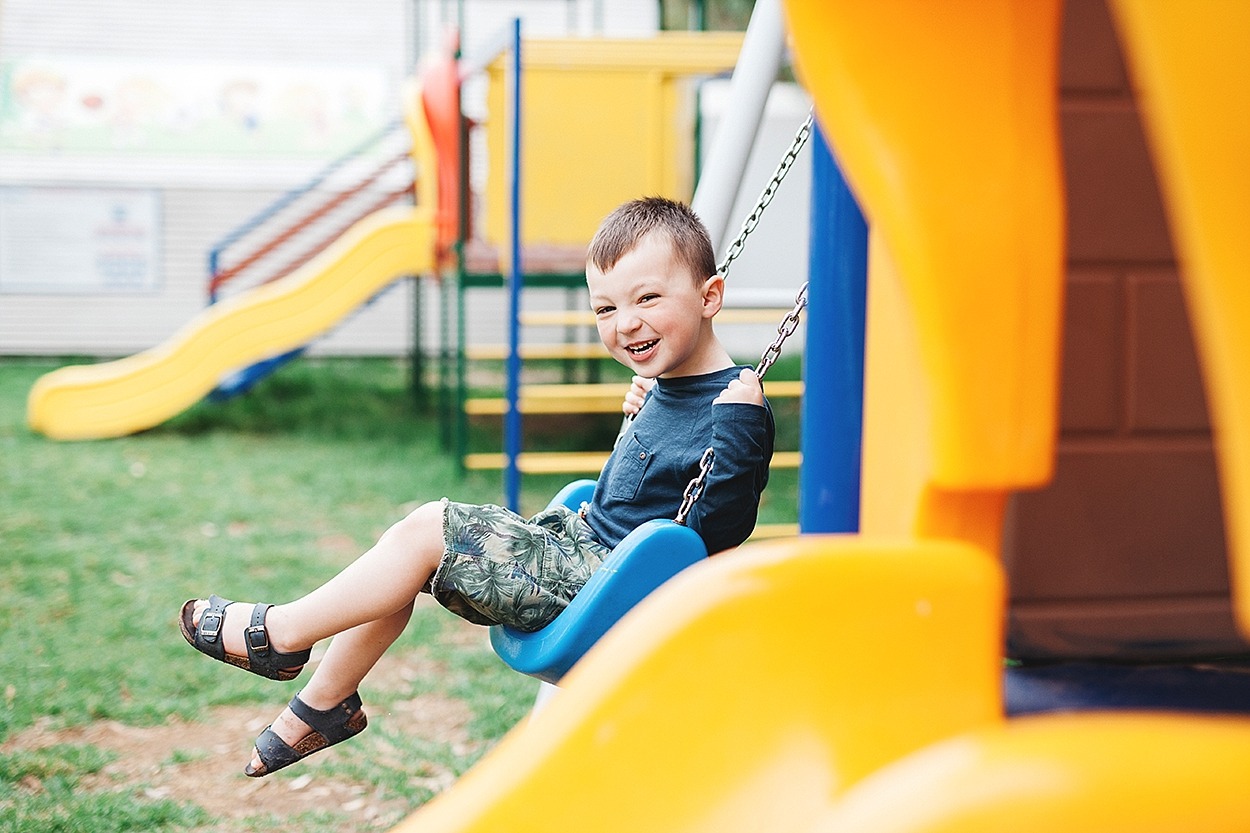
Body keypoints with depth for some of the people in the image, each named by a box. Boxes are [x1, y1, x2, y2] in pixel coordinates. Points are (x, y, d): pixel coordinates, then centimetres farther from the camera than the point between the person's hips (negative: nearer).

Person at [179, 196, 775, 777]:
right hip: (582, 542, 10)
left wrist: (740, 420, -34)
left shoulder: (730, 407, -21)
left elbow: (713, 533, -28)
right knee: (405, 556, 8)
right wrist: (640, 414, 13)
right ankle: (326, 703, 20)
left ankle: (280, 634, 2)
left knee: (428, 530, -15)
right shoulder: (669, 389, 8)